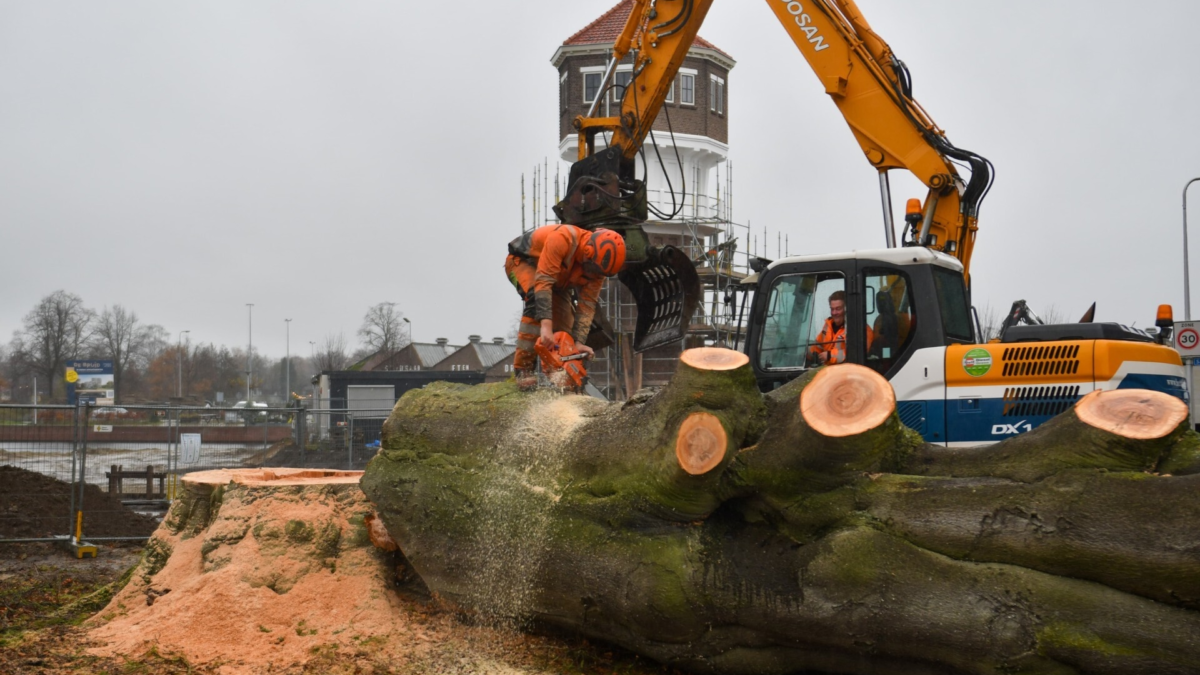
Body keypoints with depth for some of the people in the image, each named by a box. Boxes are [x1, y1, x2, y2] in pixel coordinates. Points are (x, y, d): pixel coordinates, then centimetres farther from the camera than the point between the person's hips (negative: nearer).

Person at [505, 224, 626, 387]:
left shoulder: (596, 264, -21)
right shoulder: (563, 238, -42)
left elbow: (587, 304, -19)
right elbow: (543, 280, -47)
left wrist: (579, 342, -29)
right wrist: (546, 326, -54)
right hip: (522, 260, -7)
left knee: (565, 325, -4)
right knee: (537, 300, -33)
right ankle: (522, 368, -30)